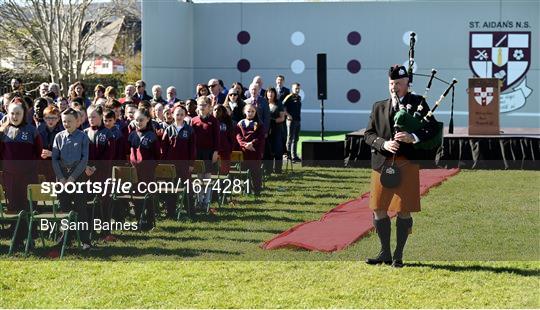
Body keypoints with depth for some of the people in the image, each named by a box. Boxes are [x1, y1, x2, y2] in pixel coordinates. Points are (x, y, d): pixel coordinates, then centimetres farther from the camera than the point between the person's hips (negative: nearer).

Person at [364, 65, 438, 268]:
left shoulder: (418, 103, 6)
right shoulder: (379, 107, 14)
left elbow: (431, 130, -2)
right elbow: (369, 135, 7)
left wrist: (412, 137, -20)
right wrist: (384, 144, -13)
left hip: (406, 163, -3)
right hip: (381, 163, 3)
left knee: (403, 211, 0)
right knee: (379, 210, 5)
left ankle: (398, 255, 10)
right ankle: (385, 253, 17)